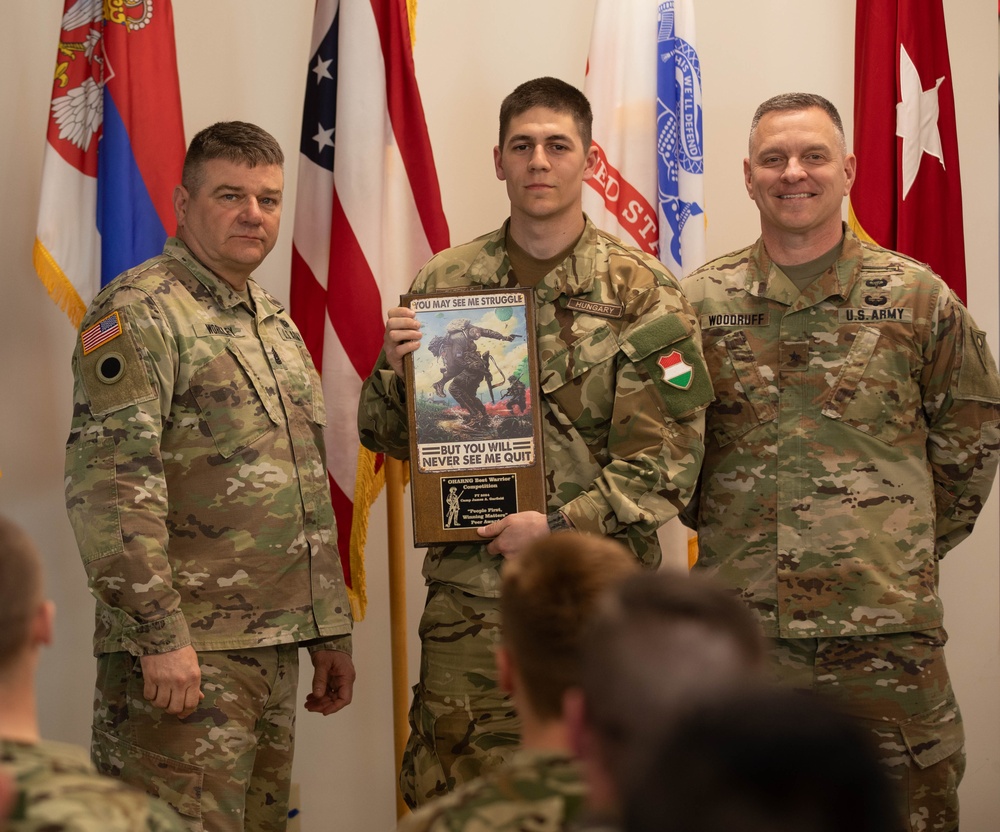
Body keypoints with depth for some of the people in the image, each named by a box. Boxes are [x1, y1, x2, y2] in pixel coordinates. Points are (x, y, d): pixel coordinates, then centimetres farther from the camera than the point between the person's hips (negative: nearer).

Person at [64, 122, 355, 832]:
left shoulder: (277, 323, 19)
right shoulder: (139, 313, -9)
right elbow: (110, 488, -18)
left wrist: (331, 632, 19)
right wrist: (160, 634, -23)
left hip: (276, 650, 8)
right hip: (185, 653, -8)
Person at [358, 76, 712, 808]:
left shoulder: (642, 294, 0)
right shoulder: (443, 284, 7)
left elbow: (670, 459, -5)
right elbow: (388, 437, 14)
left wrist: (561, 526, -14)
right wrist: (396, 370, -7)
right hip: (468, 597, 2)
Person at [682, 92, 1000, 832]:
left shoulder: (915, 297, 2)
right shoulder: (701, 302, 5)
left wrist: (917, 545, 9)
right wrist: (719, 525, 9)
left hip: (887, 629, -1)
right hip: (738, 626, 1)